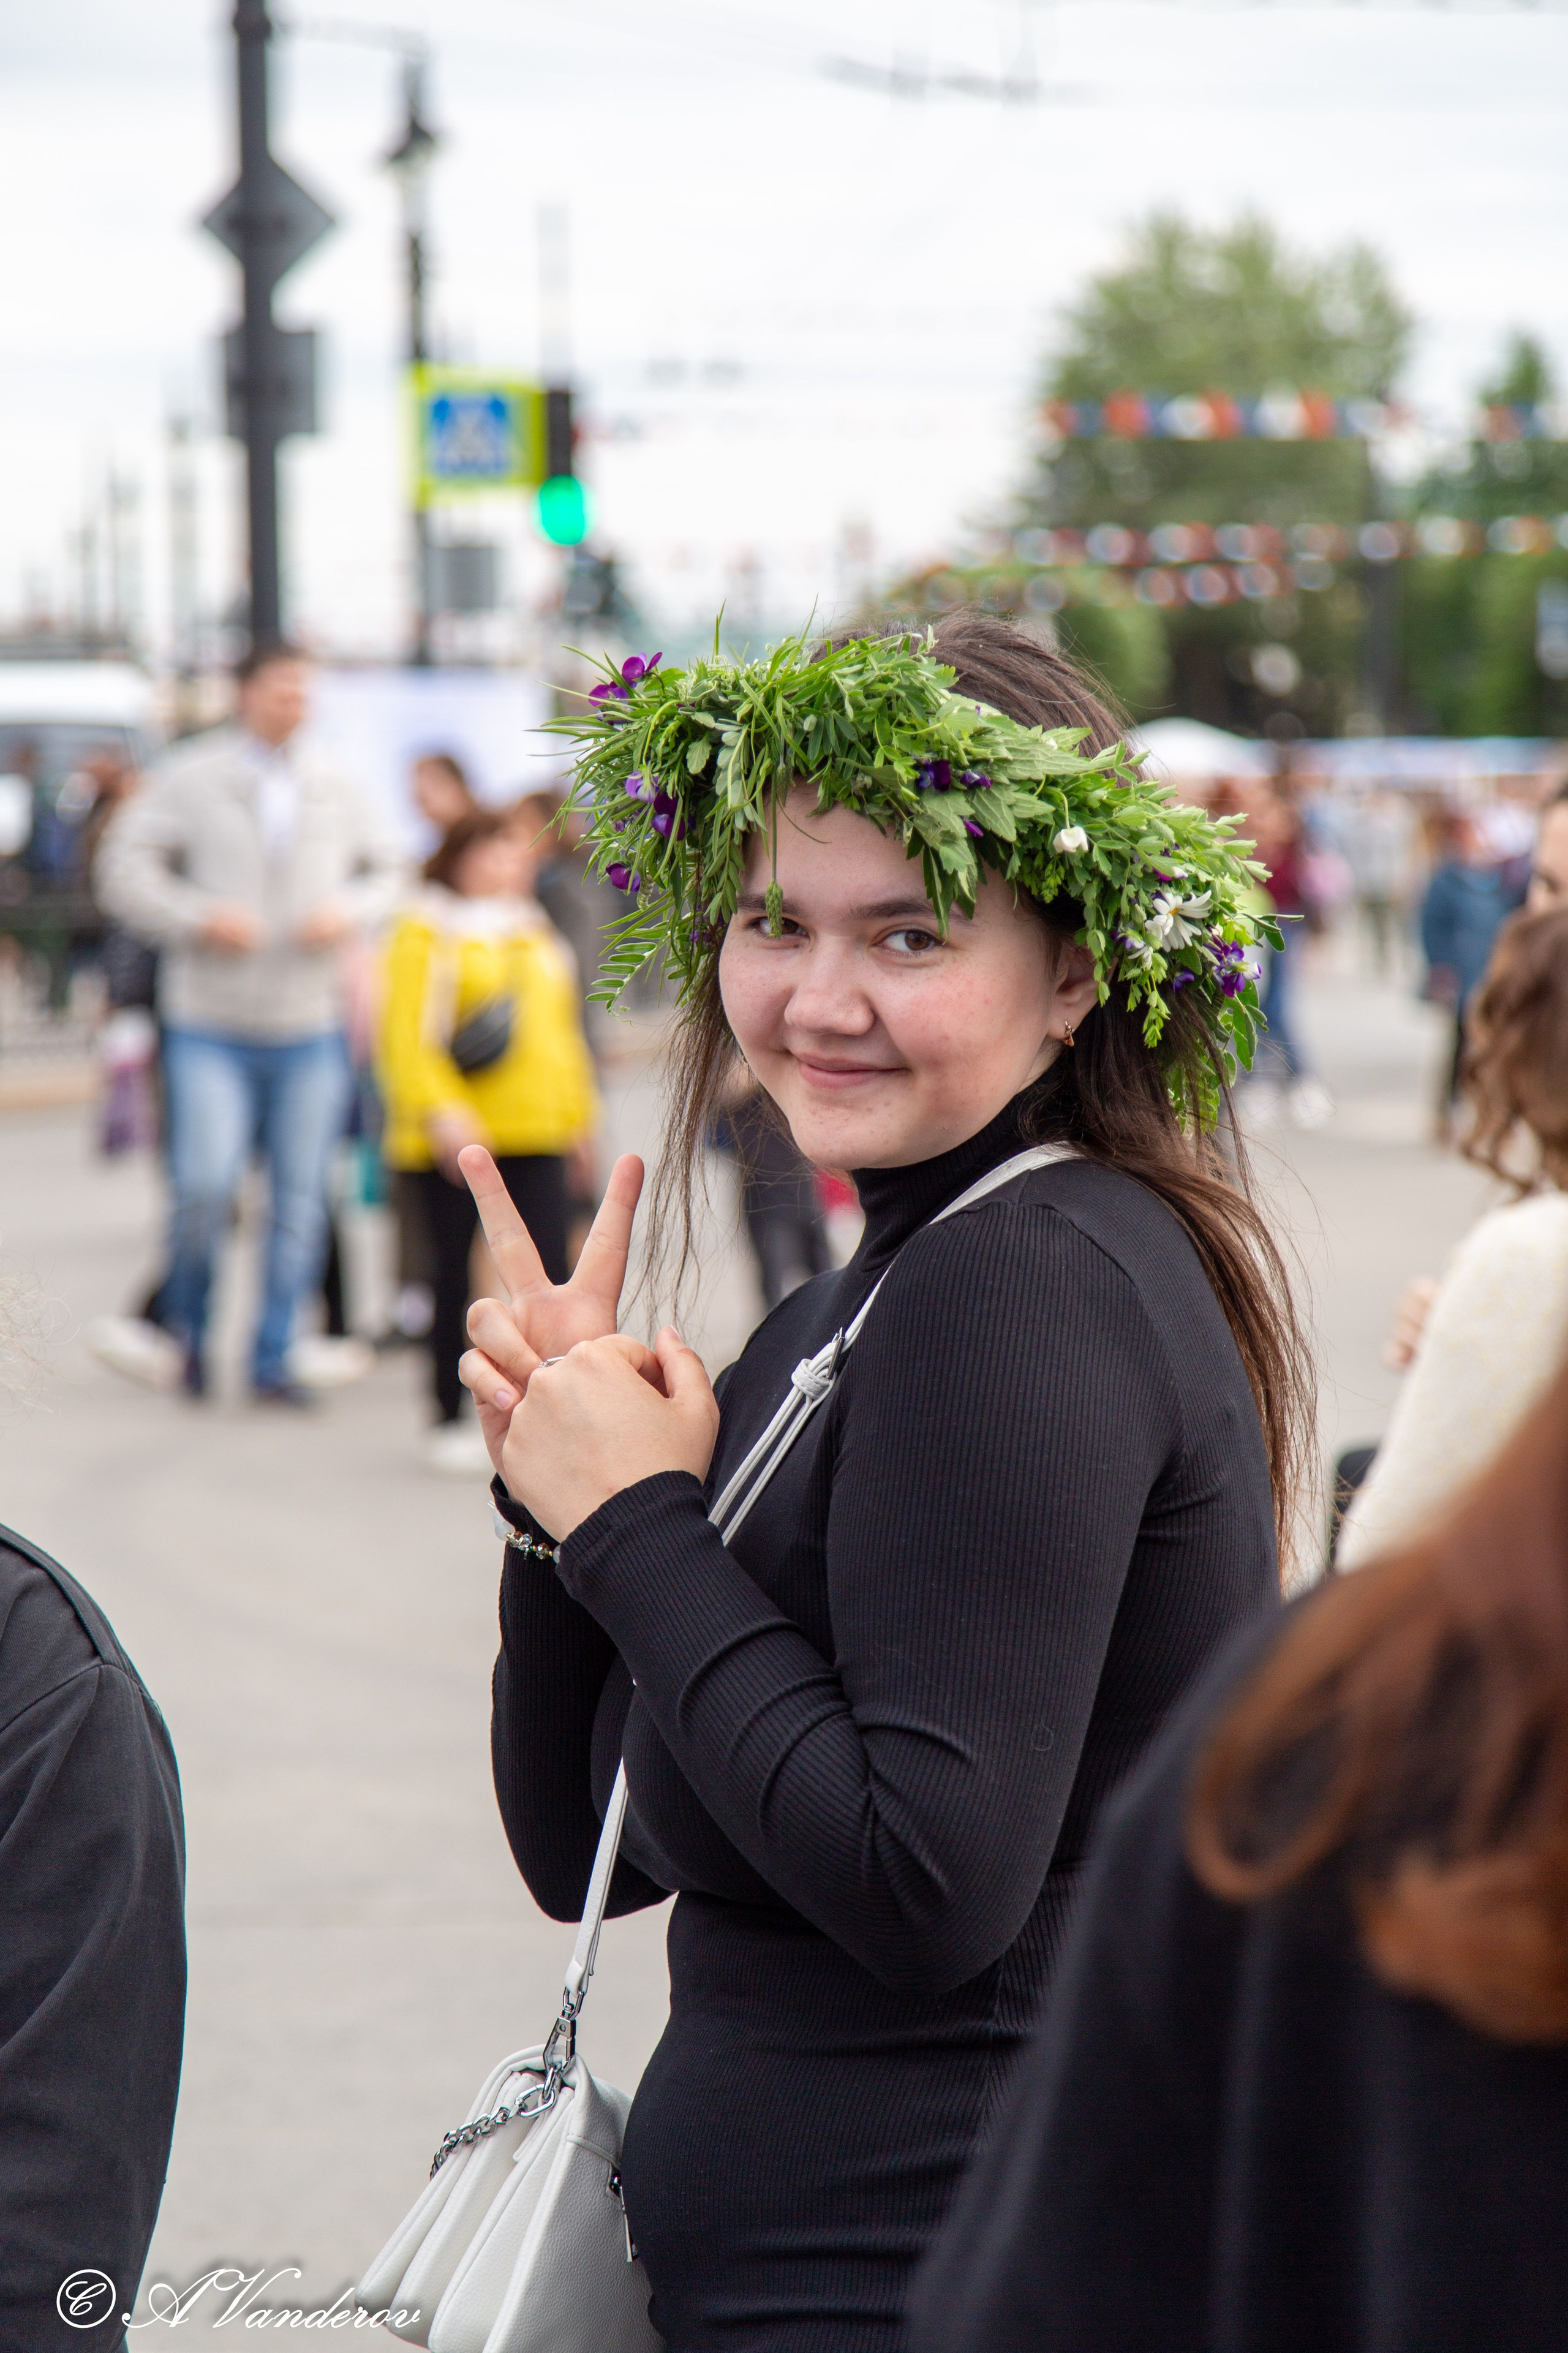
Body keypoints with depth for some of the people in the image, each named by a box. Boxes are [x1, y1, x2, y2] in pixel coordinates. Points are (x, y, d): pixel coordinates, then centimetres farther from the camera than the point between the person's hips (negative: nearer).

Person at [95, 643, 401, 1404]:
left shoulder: (333, 790, 9)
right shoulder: (190, 778, -1)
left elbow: (384, 873, 19)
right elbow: (125, 869, -2)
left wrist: (349, 911, -3)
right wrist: (201, 918, -15)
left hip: (309, 1030, 3)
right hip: (210, 1027, -3)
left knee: (300, 1200, 2)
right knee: (206, 1188, -13)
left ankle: (273, 1361, 13)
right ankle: (187, 1325, 15)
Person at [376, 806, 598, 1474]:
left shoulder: (538, 936, 17)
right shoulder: (427, 935, -6)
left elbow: (563, 1033, 24)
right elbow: (407, 1037, -13)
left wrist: (578, 1114, 20)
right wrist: (441, 1114, -22)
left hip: (537, 1141, 5)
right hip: (455, 1143, -5)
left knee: (547, 1274, -3)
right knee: (455, 1276, 3)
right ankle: (450, 1421, 12)